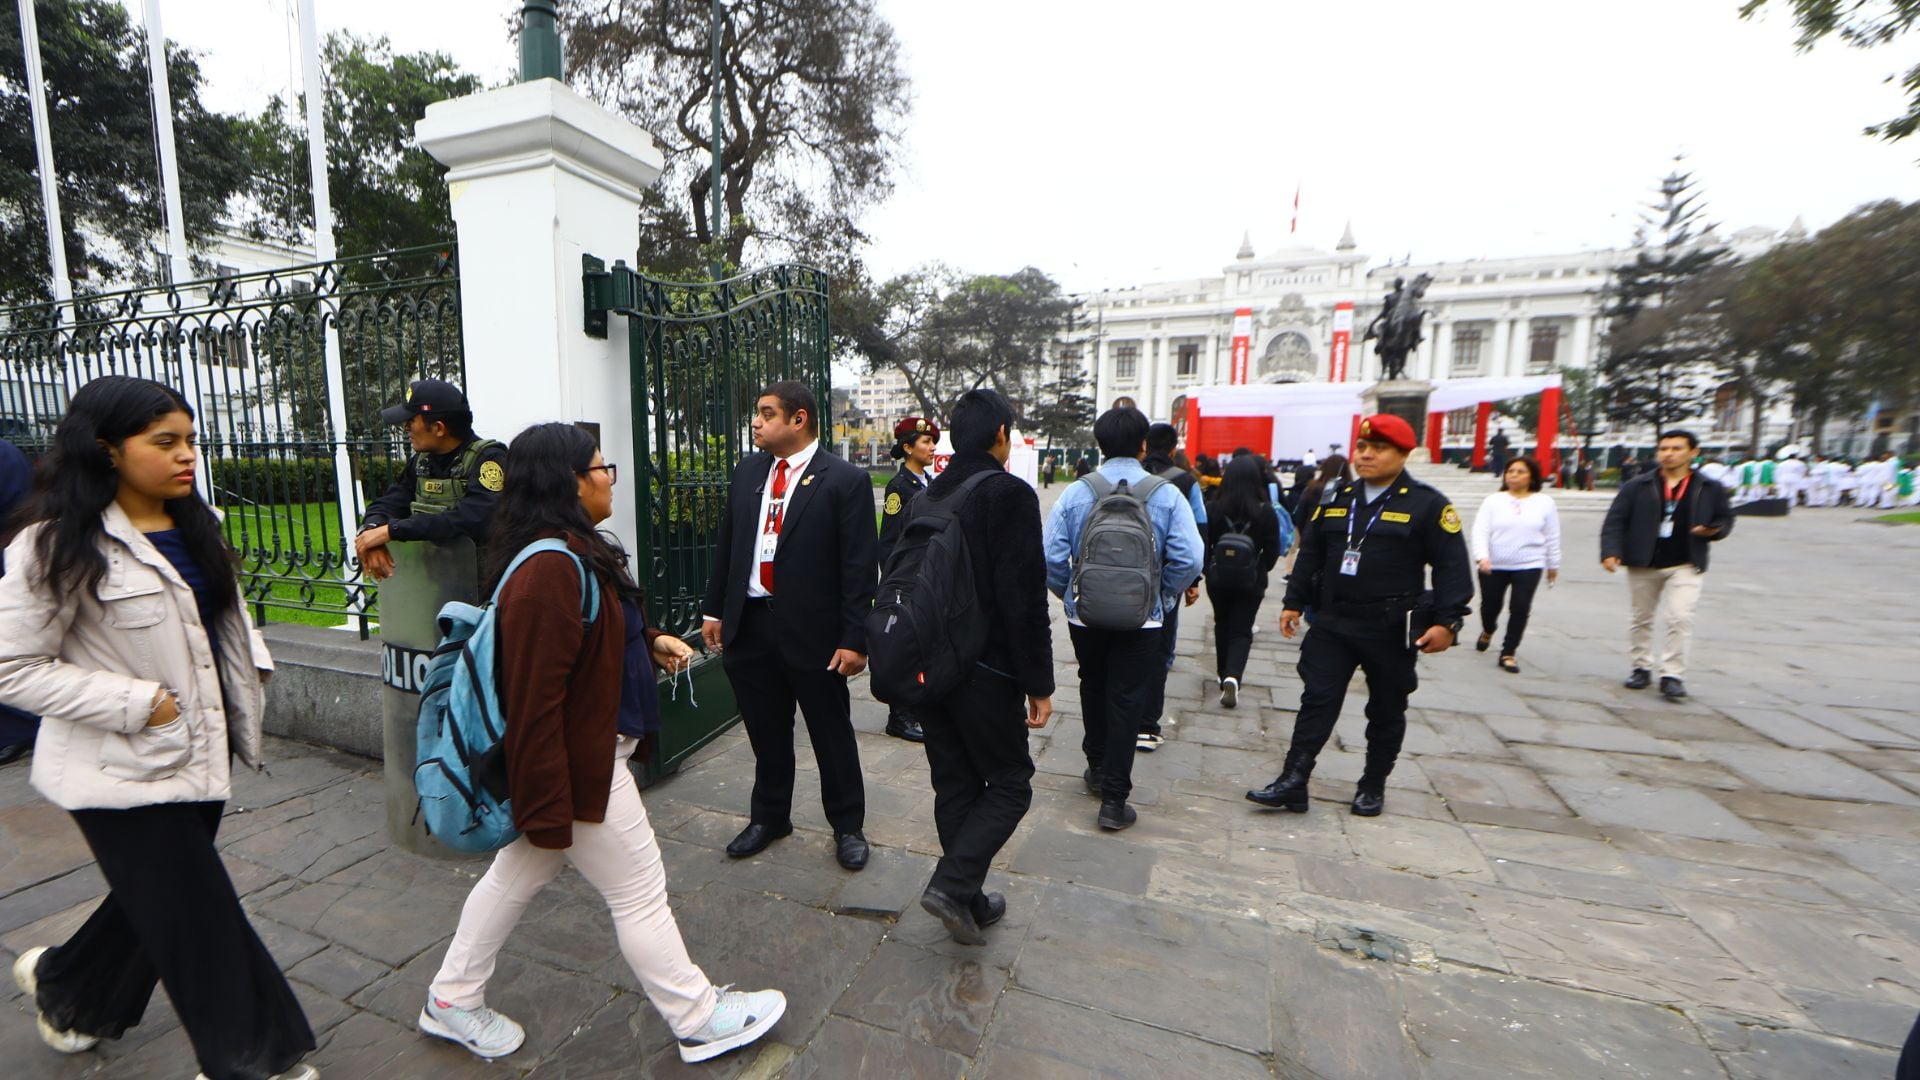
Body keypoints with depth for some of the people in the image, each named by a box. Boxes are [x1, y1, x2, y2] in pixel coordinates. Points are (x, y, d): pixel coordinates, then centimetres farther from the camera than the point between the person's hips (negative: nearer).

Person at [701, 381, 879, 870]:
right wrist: (714, 609, 12)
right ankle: (769, 816, 40)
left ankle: (847, 825, 31)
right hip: (749, 625, 5)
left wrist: (855, 638, -14)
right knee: (766, 732, 19)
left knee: (832, 733, 11)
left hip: (812, 630, -5)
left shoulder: (844, 480, -9)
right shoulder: (747, 472, 9)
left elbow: (860, 566, -12)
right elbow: (726, 545, 14)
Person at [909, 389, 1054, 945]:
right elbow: (1025, 599, -20)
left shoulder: (926, 497, 5)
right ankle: (953, 883, 4)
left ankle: (968, 901, 29)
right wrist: (1039, 684, -11)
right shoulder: (1010, 494, -16)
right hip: (985, 671, -7)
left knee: (954, 784, 17)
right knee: (1010, 783, 12)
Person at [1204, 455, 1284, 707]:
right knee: (1241, 631, 5)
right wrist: (1261, 570, 15)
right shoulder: (1266, 511, -11)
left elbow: (1205, 543, -5)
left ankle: (1224, 673, 32)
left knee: (1222, 625, 19)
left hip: (1218, 577, 1)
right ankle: (1232, 677, -15)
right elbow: (1273, 550, -5)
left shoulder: (1214, 507, -11)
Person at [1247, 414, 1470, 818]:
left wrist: (1446, 621, -13)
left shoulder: (1427, 505, -6)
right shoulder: (1335, 498, 8)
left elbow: (1451, 566, -7)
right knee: (1317, 702, 1)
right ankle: (1293, 782, 3)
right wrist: (1294, 602, 9)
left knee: (1386, 712, 13)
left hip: (1392, 630, -3)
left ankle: (1373, 786, 29)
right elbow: (1310, 554, 12)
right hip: (1331, 623, 3)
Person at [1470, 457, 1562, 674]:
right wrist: (1482, 556, -22)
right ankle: (1487, 631, 43)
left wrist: (1553, 565, 13)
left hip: (1529, 566, 0)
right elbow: (1480, 531, -8)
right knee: (1490, 606, 10)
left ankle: (1508, 653, 7)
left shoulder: (1545, 502, 4)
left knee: (1520, 609, -4)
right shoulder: (1493, 500, 0)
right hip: (1493, 566, 0)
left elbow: (1552, 536, 10)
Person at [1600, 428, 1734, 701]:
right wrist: (1611, 551, -18)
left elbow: (1725, 518, 17)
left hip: (1686, 566, 0)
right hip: (1643, 564, 0)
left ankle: (1672, 675, -2)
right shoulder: (1637, 487, -1)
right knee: (1642, 618, 11)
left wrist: (1714, 531, -7)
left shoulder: (1709, 490, 5)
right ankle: (1642, 668, 25)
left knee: (1680, 619, -10)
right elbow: (1615, 521, -5)